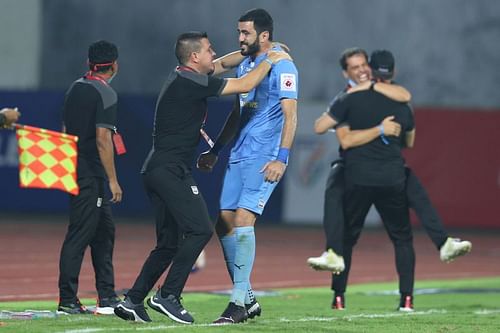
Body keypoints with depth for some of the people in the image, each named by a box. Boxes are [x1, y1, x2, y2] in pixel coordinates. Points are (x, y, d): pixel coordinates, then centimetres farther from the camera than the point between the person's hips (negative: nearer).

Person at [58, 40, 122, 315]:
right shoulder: (105, 94, -13)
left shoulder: (75, 88, 13)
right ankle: (67, 301, -7)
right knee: (79, 235, -7)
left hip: (74, 169, 9)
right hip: (90, 175, -9)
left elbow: (65, 131, 18)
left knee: (104, 231, 15)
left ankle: (107, 297, 17)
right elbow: (102, 138, -19)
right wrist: (113, 180, -17)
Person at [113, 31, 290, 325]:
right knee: (201, 229, -14)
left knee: (169, 244, 10)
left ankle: (132, 301, 7)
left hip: (157, 170, 10)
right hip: (171, 170, -10)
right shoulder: (190, 83, -12)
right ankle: (168, 296, -15)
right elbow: (245, 85, -9)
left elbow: (223, 65, 34)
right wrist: (269, 61, 5)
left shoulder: (184, 77, 17)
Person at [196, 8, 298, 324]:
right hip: (239, 156, 9)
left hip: (265, 158, -9)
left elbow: (290, 115, -15)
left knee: (243, 219, -18)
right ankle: (248, 298, 12)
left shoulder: (282, 67, -9)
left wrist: (282, 158, -24)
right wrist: (215, 151, 28)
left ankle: (239, 301, -16)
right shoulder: (245, 65, 17)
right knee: (224, 224, 4)